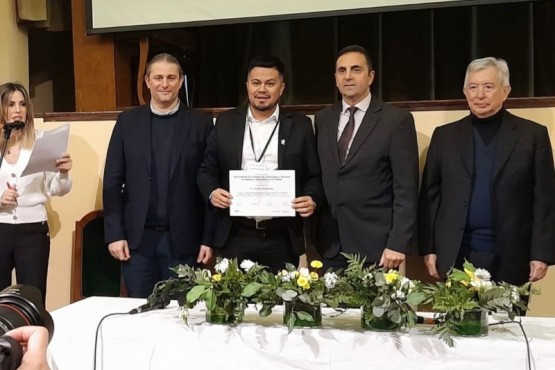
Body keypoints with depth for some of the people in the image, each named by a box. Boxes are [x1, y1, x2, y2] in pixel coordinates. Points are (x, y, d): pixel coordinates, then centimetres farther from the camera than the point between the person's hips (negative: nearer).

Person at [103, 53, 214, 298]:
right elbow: (113, 181, 4)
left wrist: (208, 238, -4)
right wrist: (114, 233, -3)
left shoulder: (201, 123, 1)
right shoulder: (127, 121, 5)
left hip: (183, 239, -1)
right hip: (138, 238, 1)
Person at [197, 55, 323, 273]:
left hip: (282, 239, -1)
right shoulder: (225, 123, 7)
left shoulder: (300, 126, 4)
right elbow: (207, 170, 10)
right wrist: (212, 192, -11)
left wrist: (311, 199, -15)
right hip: (235, 237, 1)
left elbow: (314, 176, 5)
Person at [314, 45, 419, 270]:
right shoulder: (323, 119, 10)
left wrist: (398, 244, -14)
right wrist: (313, 232, 8)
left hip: (376, 245, -4)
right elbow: (318, 177, 13)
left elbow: (406, 189, -8)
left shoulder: (397, 120, -5)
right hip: (331, 245, 4)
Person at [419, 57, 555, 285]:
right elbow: (430, 196, 7)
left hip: (510, 260, -1)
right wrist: (428, 248, 1)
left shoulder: (532, 135, 2)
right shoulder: (445, 136, 7)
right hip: (456, 258, 1)